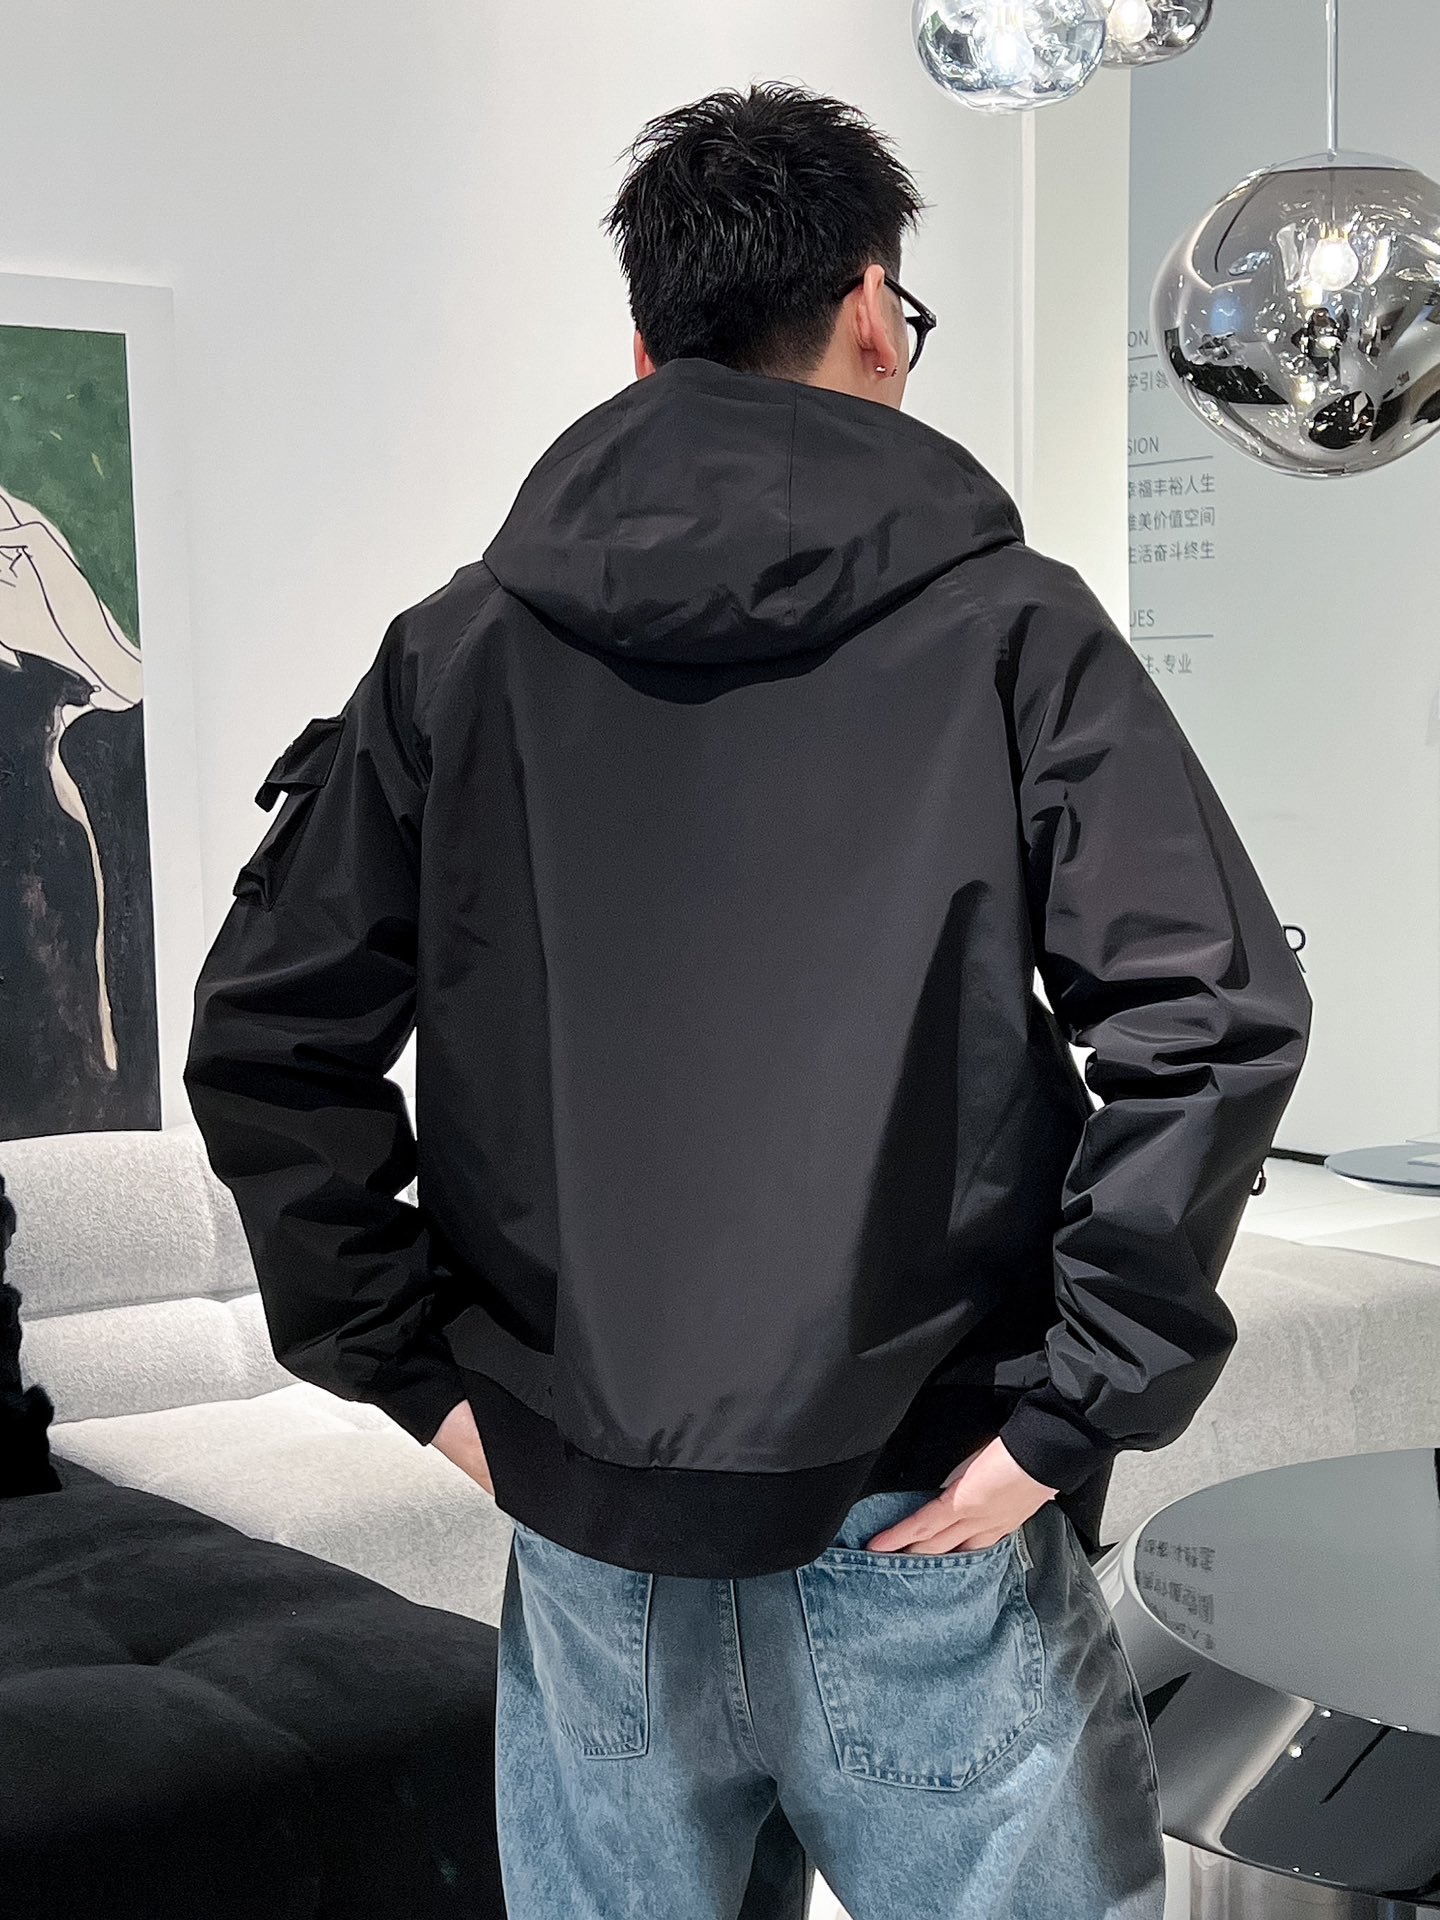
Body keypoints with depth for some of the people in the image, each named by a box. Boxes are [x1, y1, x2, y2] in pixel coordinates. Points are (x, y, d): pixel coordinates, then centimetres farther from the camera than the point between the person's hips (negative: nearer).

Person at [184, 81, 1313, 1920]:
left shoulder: (460, 649, 2)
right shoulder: (1011, 629, -6)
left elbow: (264, 1030, 2)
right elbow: (1212, 1013, -14)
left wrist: (409, 1357, 6)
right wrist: (1079, 1403, -9)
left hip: (585, 1540, 3)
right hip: (920, 1529, -2)